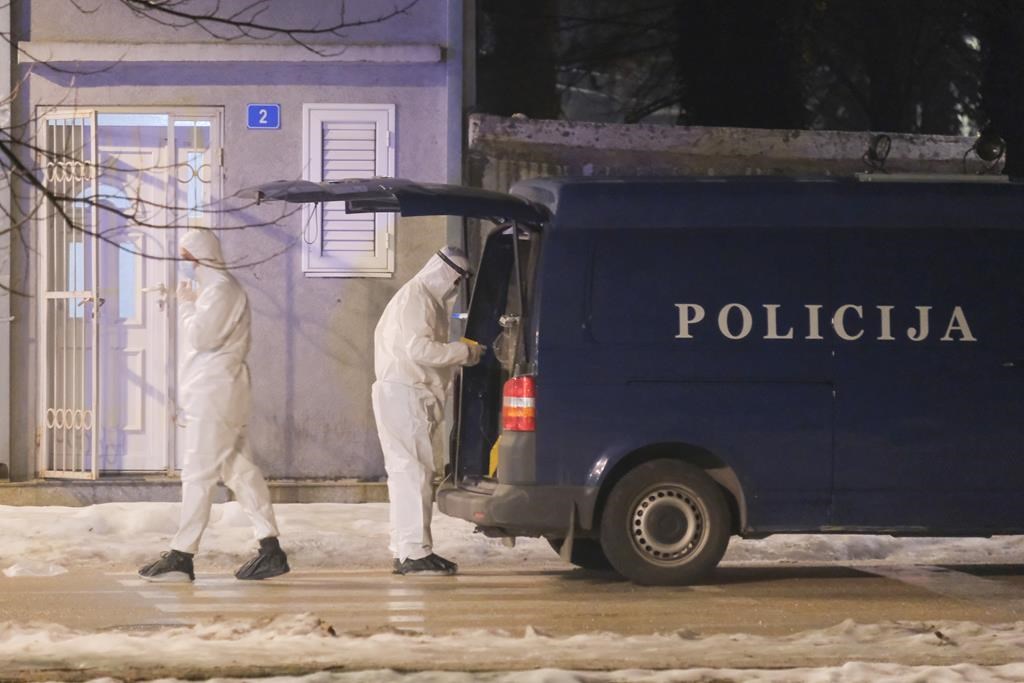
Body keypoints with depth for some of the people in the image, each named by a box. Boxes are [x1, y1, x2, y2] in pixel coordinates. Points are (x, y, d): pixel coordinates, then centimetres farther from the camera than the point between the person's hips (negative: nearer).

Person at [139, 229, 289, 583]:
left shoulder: (221, 290, -12)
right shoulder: (222, 288, 21)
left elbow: (199, 336, -20)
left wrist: (185, 303, -7)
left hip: (213, 396, -11)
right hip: (214, 395, 11)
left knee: (198, 474, -9)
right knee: (239, 470, 9)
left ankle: (182, 555, -10)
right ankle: (271, 549, 8)